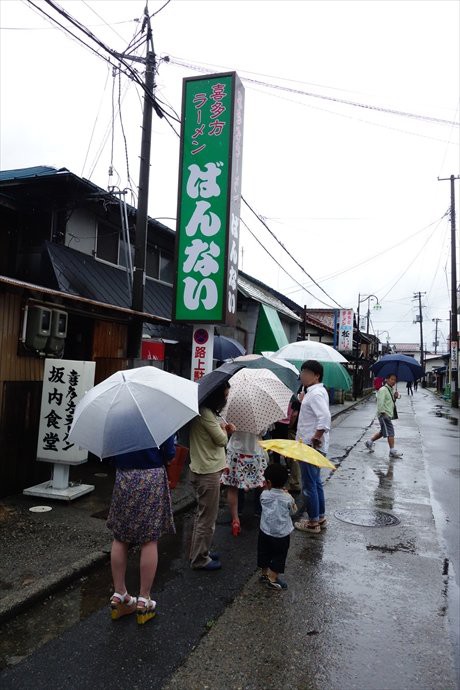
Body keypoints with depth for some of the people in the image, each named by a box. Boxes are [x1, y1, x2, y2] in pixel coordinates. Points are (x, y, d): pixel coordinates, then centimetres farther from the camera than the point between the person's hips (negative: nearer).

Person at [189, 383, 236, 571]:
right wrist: (223, 428, 0)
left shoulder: (206, 412, 10)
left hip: (203, 469, 11)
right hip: (208, 472, -11)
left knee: (203, 515, 23)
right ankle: (200, 559, 17)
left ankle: (200, 551, 38)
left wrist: (224, 429, -2)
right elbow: (222, 440, -19)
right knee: (207, 518, 4)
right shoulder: (205, 413, -22)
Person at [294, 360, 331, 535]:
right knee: (315, 482, 20)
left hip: (310, 447, -10)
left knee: (309, 484, 2)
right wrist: (304, 401, 7)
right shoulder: (316, 391, 12)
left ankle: (313, 522, 14)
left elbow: (325, 417, -31)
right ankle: (321, 517, 32)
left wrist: (316, 438, -24)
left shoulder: (315, 394, -20)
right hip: (314, 447, 10)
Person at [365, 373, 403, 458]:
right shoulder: (383, 390, -12)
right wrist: (382, 412, -25)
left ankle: (369, 442, 28)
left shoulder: (391, 390, 17)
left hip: (389, 414, 10)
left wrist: (395, 397, 5)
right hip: (384, 415, -10)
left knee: (383, 432, 16)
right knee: (390, 432, -11)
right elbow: (380, 402, -20)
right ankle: (392, 451, -10)